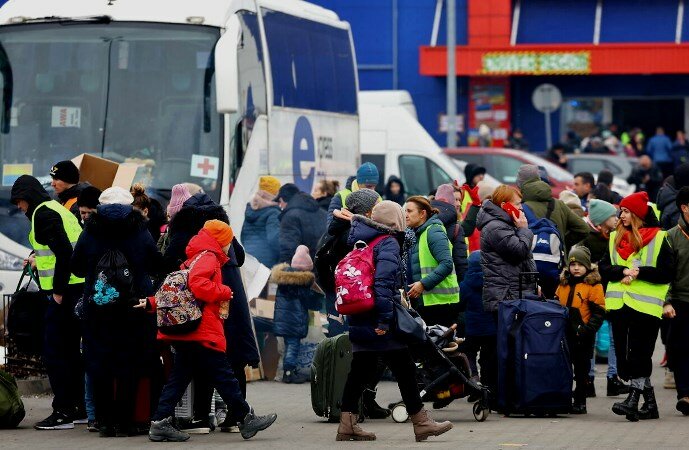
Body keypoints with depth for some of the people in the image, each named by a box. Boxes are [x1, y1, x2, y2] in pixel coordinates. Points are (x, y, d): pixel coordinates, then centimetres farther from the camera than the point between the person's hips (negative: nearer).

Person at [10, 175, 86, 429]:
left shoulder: (43, 214, -11)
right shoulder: (58, 210, 19)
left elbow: (64, 251, -21)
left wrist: (58, 290, -18)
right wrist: (39, 258, 28)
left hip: (64, 292, -10)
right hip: (78, 289, 10)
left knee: (54, 353, -6)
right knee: (70, 350, 15)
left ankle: (62, 413, -7)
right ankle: (78, 407, 19)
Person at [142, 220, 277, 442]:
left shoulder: (194, 258, 23)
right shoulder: (208, 257, -8)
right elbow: (198, 285, -23)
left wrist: (153, 302, 20)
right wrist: (225, 292, -12)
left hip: (184, 334, 10)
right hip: (203, 332, -10)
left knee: (180, 377, 8)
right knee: (224, 376, -4)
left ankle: (160, 422, 3)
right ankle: (246, 419, 2)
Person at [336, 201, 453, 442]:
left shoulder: (362, 242, 13)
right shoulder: (388, 244, -10)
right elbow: (383, 282, -22)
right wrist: (384, 320, -23)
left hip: (358, 321, 8)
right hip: (378, 323, -8)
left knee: (359, 370, 11)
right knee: (405, 370, 0)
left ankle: (347, 424, 8)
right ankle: (421, 423, 5)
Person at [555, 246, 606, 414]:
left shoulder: (594, 286, -7)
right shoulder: (563, 284, 11)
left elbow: (598, 313, -10)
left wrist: (587, 329, -19)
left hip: (582, 337, -5)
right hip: (563, 334, 5)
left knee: (581, 369, 5)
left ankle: (580, 402, 12)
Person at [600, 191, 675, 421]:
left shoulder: (658, 239, 0)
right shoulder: (615, 238, 15)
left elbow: (667, 272, -5)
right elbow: (604, 268, 10)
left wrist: (639, 272, -14)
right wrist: (623, 271, -9)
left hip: (646, 305, -5)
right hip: (619, 305, 5)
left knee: (638, 354, -12)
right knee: (624, 353, 4)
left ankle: (634, 398, -14)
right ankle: (649, 404, 12)